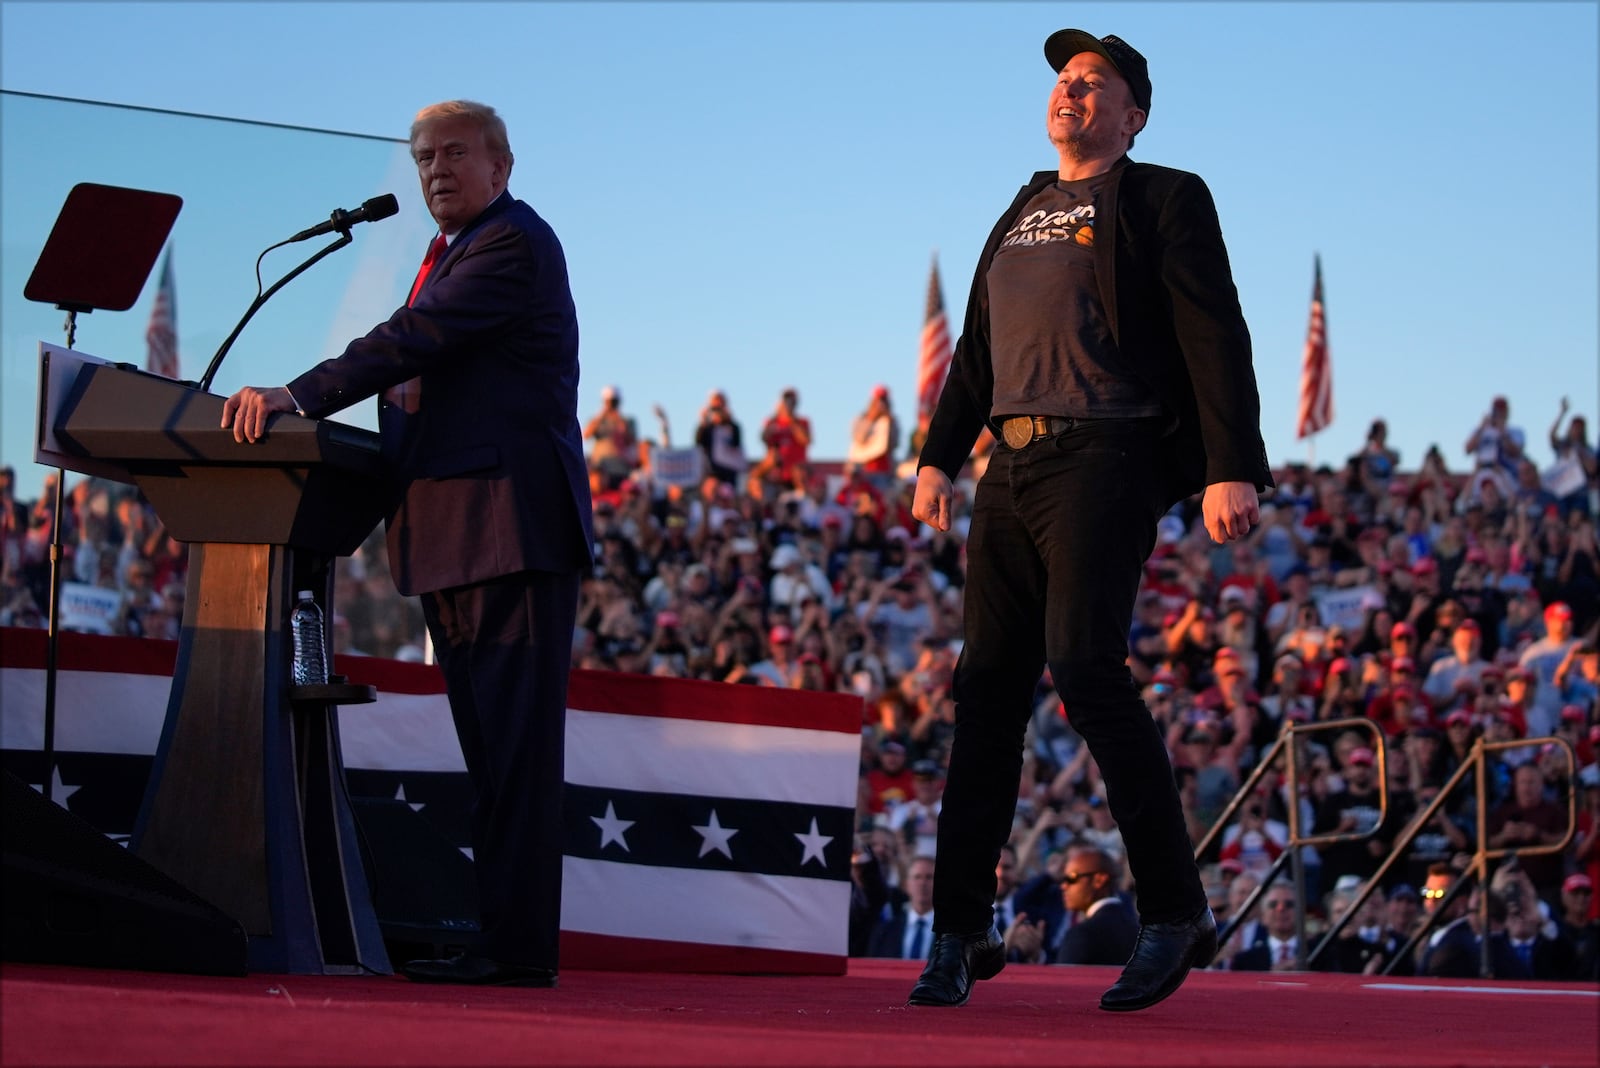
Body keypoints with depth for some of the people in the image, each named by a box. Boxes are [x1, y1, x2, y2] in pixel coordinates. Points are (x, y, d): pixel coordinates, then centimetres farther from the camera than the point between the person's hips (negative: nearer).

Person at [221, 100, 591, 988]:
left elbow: (415, 341, -20)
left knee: (515, 743, -11)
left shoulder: (512, 243, -8)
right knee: (488, 748, 10)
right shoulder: (454, 252, 23)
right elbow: (421, 380, 20)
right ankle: (500, 936, 14)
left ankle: (519, 945, -12)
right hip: (453, 538, 10)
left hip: (512, 526, -10)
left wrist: (296, 398, -25)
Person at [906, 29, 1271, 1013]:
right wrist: (939, 457, 18)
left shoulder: (1163, 201, 3)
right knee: (988, 686, 3)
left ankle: (1177, 910, -10)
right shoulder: (1022, 215, 23)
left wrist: (1232, 468, -16)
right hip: (1014, 466, 7)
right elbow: (978, 350, 27)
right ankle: (963, 931, 8)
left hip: (1107, 460, -7)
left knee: (1083, 663, -20)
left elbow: (1215, 339, -6)